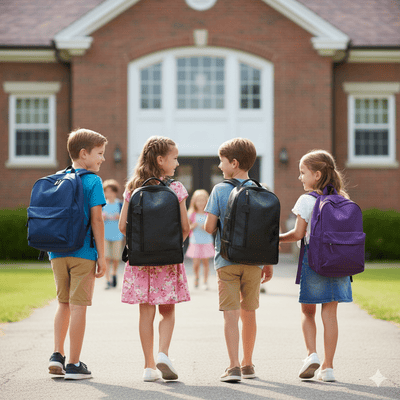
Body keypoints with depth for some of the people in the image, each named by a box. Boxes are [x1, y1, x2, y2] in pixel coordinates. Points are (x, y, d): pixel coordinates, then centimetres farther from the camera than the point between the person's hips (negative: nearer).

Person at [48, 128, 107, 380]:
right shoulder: (92, 181, -7)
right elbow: (96, 220, -12)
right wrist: (102, 255, -8)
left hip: (58, 252, 5)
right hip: (83, 253, -5)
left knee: (64, 303, 18)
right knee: (78, 306, 0)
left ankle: (57, 355, 10)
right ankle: (73, 365, 3)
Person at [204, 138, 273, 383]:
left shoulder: (220, 190, -6)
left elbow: (209, 227, -8)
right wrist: (269, 264, 11)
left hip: (227, 260, -3)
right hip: (253, 261, 3)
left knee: (231, 314, -4)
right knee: (249, 313, 14)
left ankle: (234, 367, -13)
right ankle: (248, 364, 24)